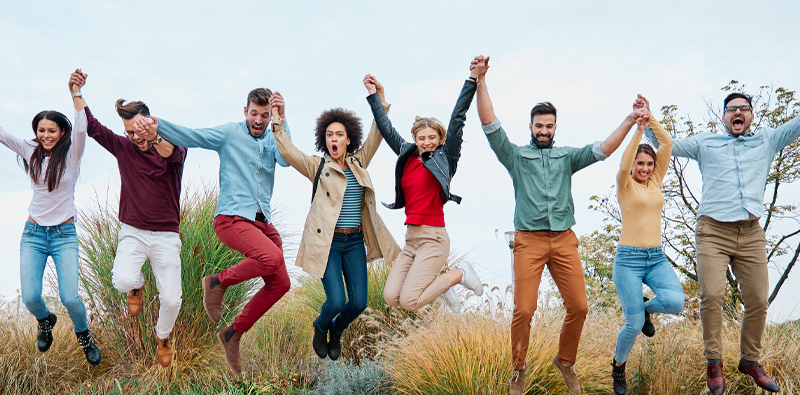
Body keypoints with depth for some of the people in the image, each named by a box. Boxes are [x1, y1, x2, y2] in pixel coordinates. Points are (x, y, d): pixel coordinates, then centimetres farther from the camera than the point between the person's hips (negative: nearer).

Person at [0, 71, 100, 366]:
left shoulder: (71, 154, -5)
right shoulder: (30, 152, 4)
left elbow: (81, 128, -23)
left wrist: (76, 94, -33)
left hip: (64, 234, -3)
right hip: (33, 233, 3)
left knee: (70, 298, -13)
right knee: (30, 298, -6)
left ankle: (84, 335, 19)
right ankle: (45, 322, 32)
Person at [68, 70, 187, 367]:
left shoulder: (175, 147, -6)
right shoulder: (124, 147, 3)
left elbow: (173, 152, -30)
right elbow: (91, 126, 2)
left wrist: (157, 139, -52)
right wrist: (76, 93, -9)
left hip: (166, 236, -1)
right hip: (132, 232, 1)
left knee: (171, 300, -6)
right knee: (123, 281, -26)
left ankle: (163, 337, 28)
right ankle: (137, 285, 14)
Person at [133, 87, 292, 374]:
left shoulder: (272, 140, 12)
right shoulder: (230, 133, 0)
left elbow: (287, 160, -10)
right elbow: (191, 136, -13)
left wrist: (281, 119, -18)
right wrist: (157, 129, -31)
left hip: (262, 222, 7)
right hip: (232, 218, -7)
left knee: (280, 284, 5)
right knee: (272, 257, -31)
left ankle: (233, 334, 19)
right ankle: (218, 282, -5)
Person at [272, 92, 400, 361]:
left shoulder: (358, 163, 10)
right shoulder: (317, 167, 1)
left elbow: (376, 136, 4)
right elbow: (288, 152, -11)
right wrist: (277, 122, -19)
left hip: (355, 242, 4)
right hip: (327, 242, -4)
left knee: (359, 302, -1)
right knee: (336, 300, -12)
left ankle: (337, 330, 33)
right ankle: (320, 328, 24)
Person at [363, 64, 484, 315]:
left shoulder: (445, 158, -2)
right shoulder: (408, 157, 11)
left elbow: (458, 118, -8)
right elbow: (386, 129, 21)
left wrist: (472, 80, -12)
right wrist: (374, 96, 25)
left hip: (433, 238, -6)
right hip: (411, 238, 6)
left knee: (409, 301, -15)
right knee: (392, 297, -7)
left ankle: (459, 275, 8)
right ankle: (439, 285, 19)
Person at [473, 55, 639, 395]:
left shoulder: (567, 157, 17)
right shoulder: (516, 156, 10)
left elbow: (602, 150, 5)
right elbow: (490, 124, 0)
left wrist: (629, 121, -7)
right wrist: (481, 79, -9)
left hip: (564, 240, 3)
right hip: (529, 240, -3)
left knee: (579, 306, -2)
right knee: (524, 310, -9)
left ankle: (565, 362, 21)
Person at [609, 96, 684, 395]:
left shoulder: (656, 181, 12)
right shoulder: (625, 185, 0)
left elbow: (667, 144, 3)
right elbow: (623, 165, -22)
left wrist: (650, 117, -5)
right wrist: (638, 128, -25)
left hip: (657, 258, 5)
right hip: (629, 259, -5)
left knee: (675, 302, -23)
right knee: (634, 325, -8)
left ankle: (645, 307, 13)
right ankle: (618, 367, 21)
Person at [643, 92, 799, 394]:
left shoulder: (768, 140, 17)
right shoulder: (705, 143, 14)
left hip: (751, 234, 2)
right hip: (713, 231, -2)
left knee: (758, 301, 3)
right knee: (712, 296, -15)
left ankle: (750, 361, 22)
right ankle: (713, 363, -1)